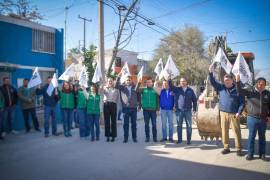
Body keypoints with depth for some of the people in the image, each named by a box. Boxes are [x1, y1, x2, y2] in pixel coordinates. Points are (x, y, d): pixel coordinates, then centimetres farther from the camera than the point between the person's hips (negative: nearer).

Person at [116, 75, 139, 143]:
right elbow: (116, 86, -11)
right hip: (125, 108, -1)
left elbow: (138, 96, 10)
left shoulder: (134, 87, 6)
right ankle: (125, 138, 13)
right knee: (126, 124, 5)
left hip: (134, 108, 1)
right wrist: (118, 77, -22)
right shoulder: (122, 87, 5)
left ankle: (134, 138, 17)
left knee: (134, 123, 8)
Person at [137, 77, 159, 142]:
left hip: (153, 110, -1)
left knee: (154, 124, 2)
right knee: (146, 124, 6)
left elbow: (158, 100, 4)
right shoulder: (143, 90, 9)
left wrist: (158, 108, -2)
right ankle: (147, 137, 15)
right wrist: (139, 84, -16)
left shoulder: (155, 90, 6)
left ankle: (154, 137, 14)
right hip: (145, 110, 1)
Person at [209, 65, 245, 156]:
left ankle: (238, 149, 13)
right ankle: (226, 147, 19)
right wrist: (211, 73, -16)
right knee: (224, 131, 8)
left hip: (234, 114, -3)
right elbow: (213, 82, -1)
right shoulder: (221, 87, 6)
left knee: (237, 131, 2)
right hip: (223, 113, 3)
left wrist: (239, 112, -10)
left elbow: (242, 102, -1)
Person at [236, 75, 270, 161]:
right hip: (252, 118, -2)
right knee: (251, 136, 5)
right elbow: (240, 91, -13)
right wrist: (238, 81, -27)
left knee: (262, 137, 13)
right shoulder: (250, 92, -2)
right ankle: (250, 153, 14)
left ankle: (262, 154, 25)